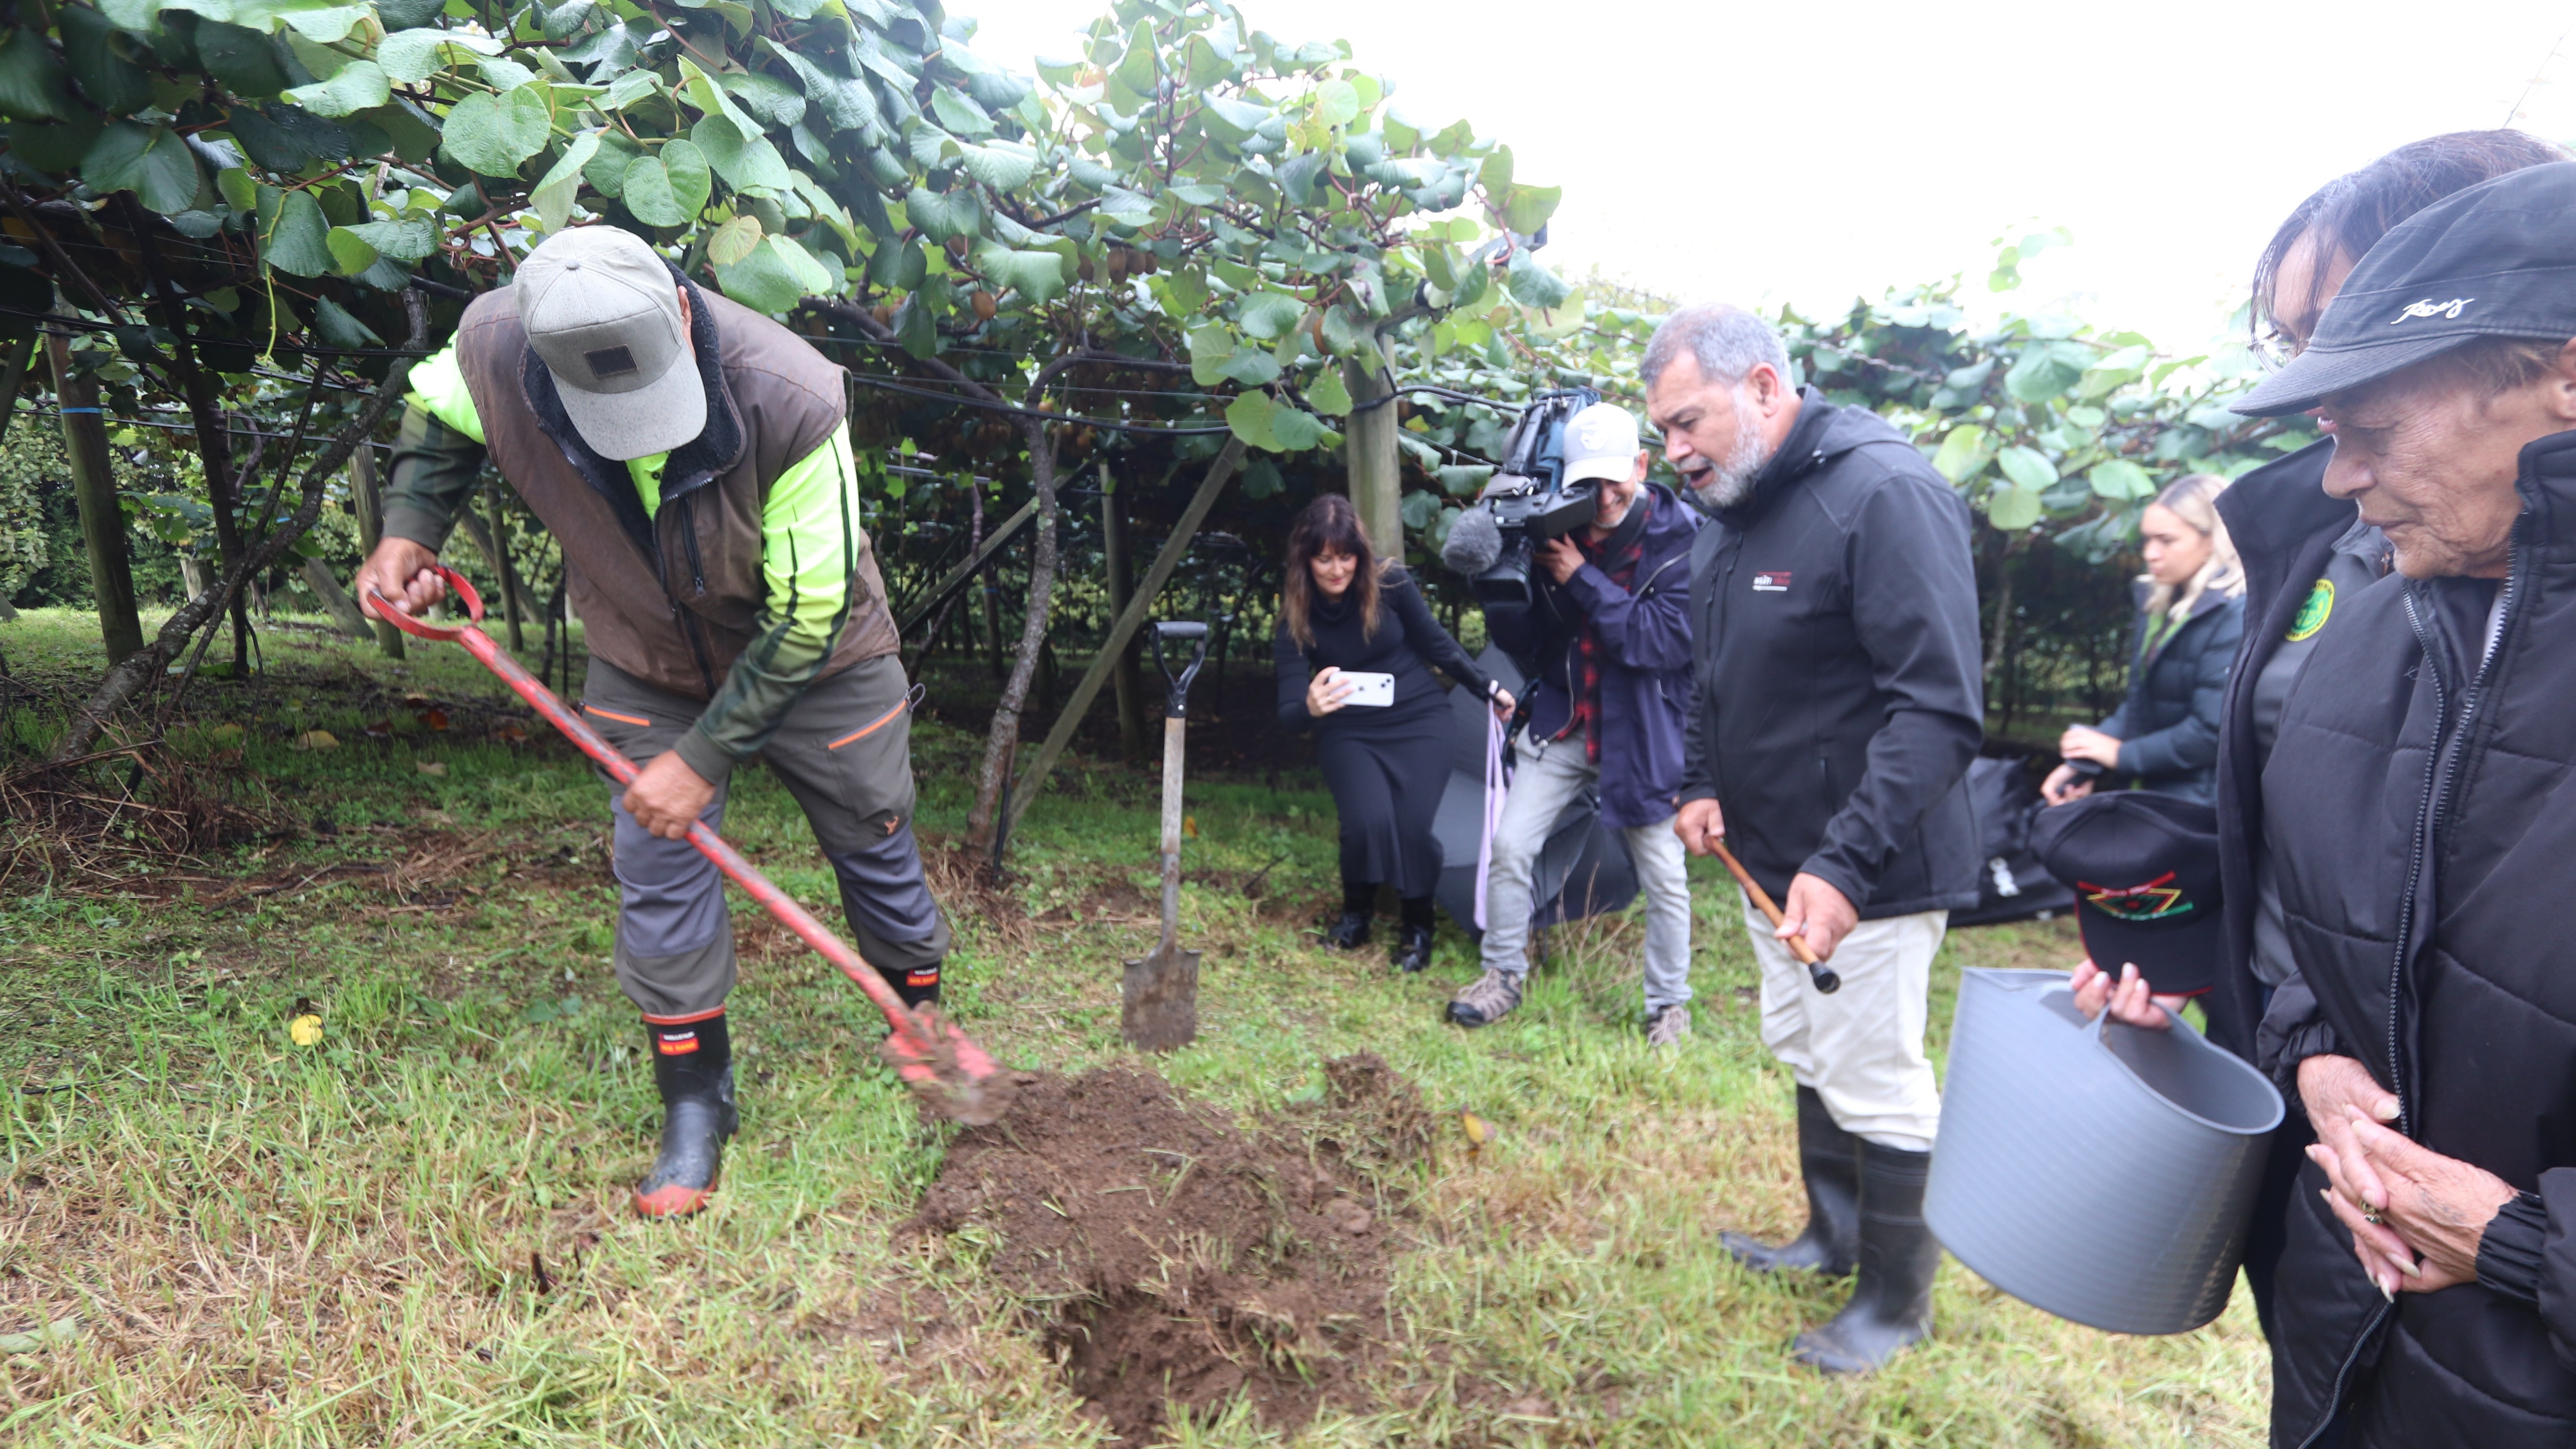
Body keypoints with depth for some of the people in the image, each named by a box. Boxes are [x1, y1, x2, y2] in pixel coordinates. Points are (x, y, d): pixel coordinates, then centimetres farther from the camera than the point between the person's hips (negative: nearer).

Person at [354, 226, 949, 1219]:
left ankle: (929, 1028, 34)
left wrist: (706, 758, -24)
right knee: (657, 874, 0)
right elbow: (437, 416, 4)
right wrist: (408, 532, -11)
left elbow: (811, 616, -27)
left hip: (813, 661, -2)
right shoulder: (495, 347, -24)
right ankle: (695, 1101, 18)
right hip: (647, 667, 3)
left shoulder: (794, 402, -36)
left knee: (874, 845, 9)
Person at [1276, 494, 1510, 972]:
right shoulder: (1296, 616, -10)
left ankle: (1418, 926, 11)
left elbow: (1436, 644, 4)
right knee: (1367, 820, -26)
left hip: (1419, 722, 0)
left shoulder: (1390, 583, -11)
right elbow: (1287, 710, -16)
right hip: (1349, 733, 0)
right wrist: (1310, 707, -39)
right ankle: (1356, 910, 7)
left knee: (1412, 826, -20)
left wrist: (1489, 687, 9)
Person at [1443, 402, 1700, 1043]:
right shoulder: (1556, 532, -3)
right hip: (1562, 723, 3)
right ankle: (1504, 973, 21)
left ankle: (1670, 1003, 26)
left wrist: (1584, 580, -23)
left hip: (1644, 732, -3)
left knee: (1664, 876, 6)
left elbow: (1670, 640, -24)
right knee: (1511, 844, 0)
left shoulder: (1682, 538, -14)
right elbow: (1521, 642, 0)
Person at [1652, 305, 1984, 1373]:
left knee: (1875, 1087, 5)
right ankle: (1834, 1237, 42)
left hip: (1863, 873, -8)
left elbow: (1939, 708, -26)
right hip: (1774, 858, 9)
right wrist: (1704, 785, 5)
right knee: (1808, 1060, 21)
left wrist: (1845, 865, -32)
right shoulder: (1729, 513, 7)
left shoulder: (1884, 493, -21)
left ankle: (1898, 1300, 26)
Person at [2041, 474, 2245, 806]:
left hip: (2199, 811, -7)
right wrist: (2083, 763, -2)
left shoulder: (2236, 617, -16)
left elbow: (2212, 731, -19)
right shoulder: (2160, 603, 9)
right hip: (2155, 796, 7)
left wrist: (2123, 754, -9)